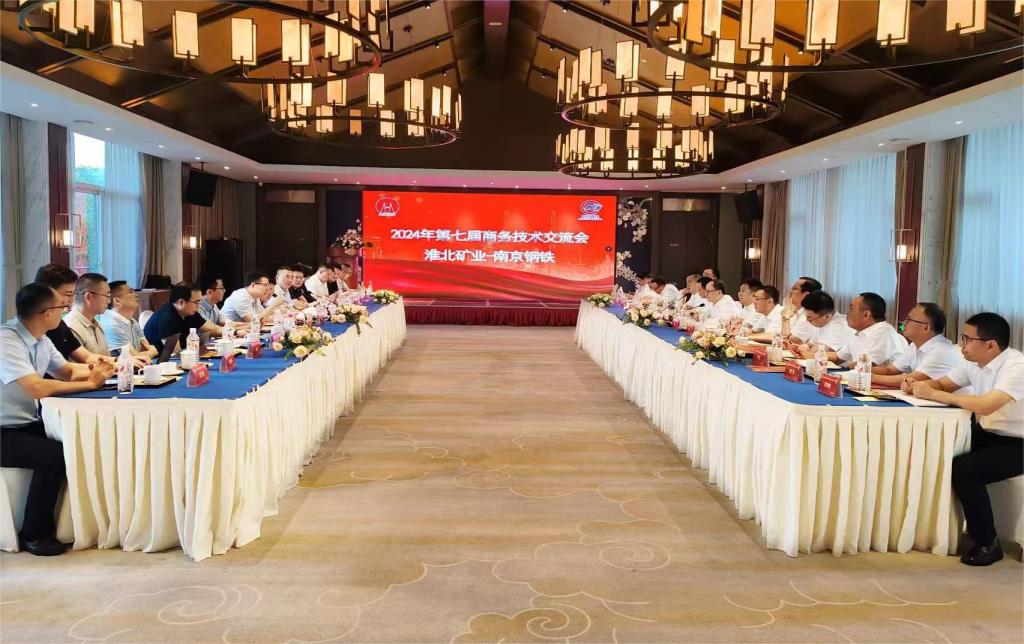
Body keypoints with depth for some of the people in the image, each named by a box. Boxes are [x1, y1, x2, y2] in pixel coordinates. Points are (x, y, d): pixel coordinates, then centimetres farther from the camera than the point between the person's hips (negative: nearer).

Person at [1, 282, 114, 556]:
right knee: (55, 455, -25)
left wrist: (92, 369, -9)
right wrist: (89, 383, -26)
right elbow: (36, 388, -33)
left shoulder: (40, 338, 5)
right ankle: (33, 534, -8)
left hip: (26, 424, 9)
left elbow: (67, 371, 14)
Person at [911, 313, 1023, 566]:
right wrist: (918, 385, -15)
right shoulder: (972, 362, 0)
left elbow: (986, 405, -37)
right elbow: (942, 384, 9)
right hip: (985, 434, 8)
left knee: (963, 469, -26)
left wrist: (933, 394, -30)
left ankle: (987, 544, -7)